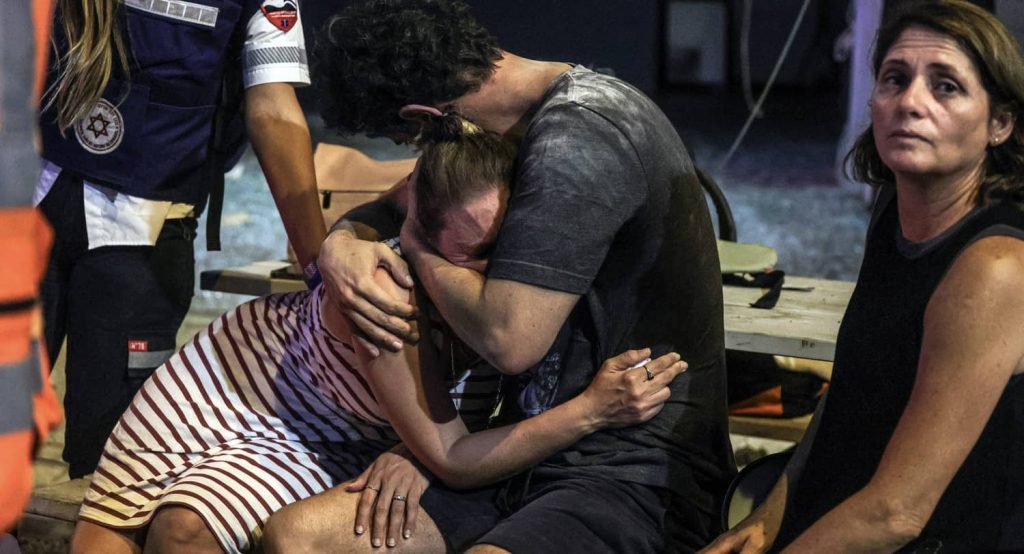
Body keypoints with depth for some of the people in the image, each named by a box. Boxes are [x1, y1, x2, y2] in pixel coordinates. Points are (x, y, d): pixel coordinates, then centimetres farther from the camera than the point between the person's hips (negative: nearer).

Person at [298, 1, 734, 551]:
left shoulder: (577, 139, -17)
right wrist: (340, 243, 0)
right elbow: (391, 206, 25)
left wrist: (420, 244, -5)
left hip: (635, 478, -9)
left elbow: (508, 338, -24)